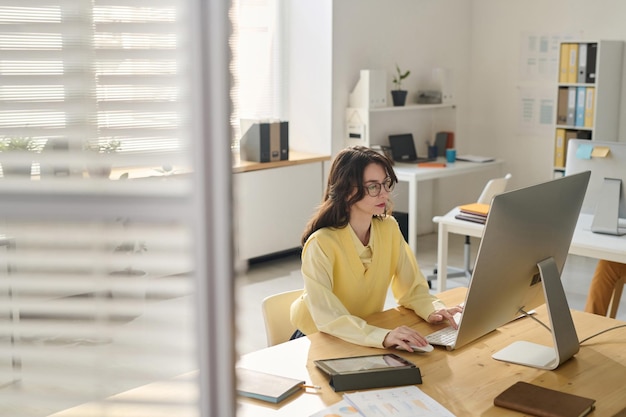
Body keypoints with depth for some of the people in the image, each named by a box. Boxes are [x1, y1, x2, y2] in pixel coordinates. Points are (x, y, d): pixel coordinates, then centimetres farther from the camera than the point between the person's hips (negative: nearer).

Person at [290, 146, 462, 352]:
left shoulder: (389, 228, -5)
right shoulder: (322, 244, -25)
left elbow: (411, 287, -1)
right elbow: (326, 316, -35)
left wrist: (433, 310, -23)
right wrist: (383, 336, -48)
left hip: (367, 335, 6)